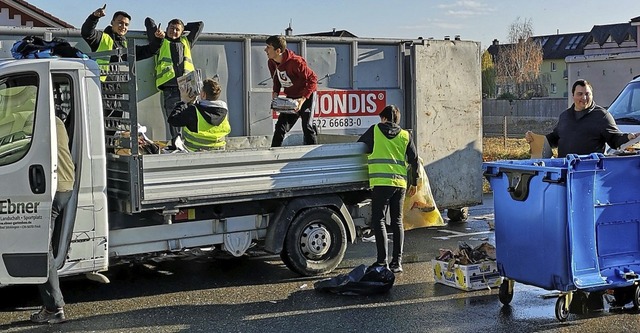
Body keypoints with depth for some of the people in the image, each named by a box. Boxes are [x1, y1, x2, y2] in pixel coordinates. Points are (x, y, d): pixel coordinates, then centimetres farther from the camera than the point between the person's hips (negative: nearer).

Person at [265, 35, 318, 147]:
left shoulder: (295, 62, -28)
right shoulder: (271, 63, -6)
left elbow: (313, 79, -23)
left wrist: (303, 99, -31)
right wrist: (275, 92, -8)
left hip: (306, 96, -7)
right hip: (290, 98, 7)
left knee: (307, 127, -11)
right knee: (280, 126, 3)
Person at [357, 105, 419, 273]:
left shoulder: (375, 130, 4)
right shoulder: (405, 136, 12)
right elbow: (414, 161, 11)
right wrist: (414, 183, 21)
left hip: (381, 182, -4)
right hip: (400, 183, 4)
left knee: (379, 221, -1)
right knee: (397, 222, 10)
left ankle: (382, 261, -8)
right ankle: (397, 262, 9)